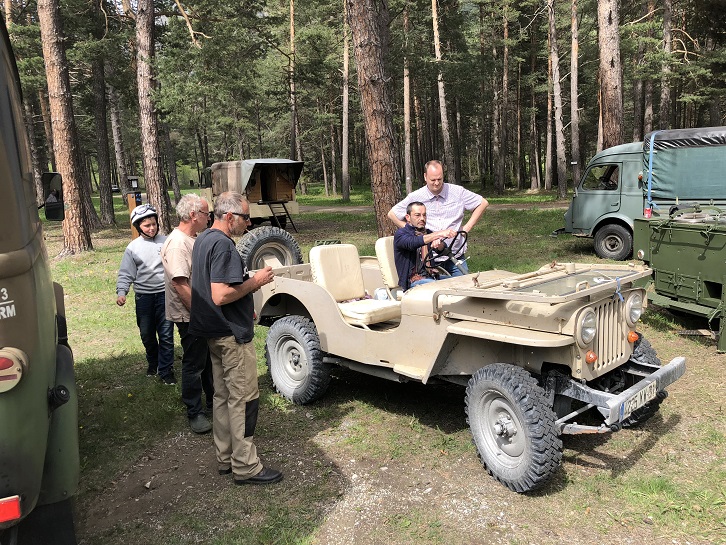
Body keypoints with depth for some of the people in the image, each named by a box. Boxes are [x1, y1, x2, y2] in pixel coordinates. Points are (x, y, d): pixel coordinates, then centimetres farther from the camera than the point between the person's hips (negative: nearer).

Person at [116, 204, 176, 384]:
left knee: (166, 334, -2)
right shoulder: (133, 247, 1)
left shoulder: (166, 242, 0)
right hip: (143, 296, 2)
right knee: (147, 335, 15)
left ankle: (166, 370, 10)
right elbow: (126, 274, 2)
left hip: (165, 293, -2)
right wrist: (121, 292, -12)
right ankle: (152, 362, 39)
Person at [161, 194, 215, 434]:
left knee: (209, 359, 21)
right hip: (189, 316, -10)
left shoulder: (194, 239, 11)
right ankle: (195, 413, 15)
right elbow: (180, 284, -27)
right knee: (193, 365, 2)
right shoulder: (177, 243, -21)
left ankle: (213, 399, 37)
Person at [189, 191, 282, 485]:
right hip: (232, 334, -10)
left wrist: (246, 307, 19)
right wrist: (255, 281, -16)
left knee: (223, 396, 17)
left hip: (214, 332, 10)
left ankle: (225, 458, 28)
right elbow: (221, 295, -28)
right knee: (244, 398, -2)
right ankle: (245, 466, 7)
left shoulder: (203, 239, 12)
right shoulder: (223, 244, -21)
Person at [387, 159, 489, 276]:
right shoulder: (415, 197, 1)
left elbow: (483, 203, 11)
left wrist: (467, 227, 4)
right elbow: (392, 214, 10)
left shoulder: (458, 192, 1)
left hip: (455, 256, 1)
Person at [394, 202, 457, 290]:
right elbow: (412, 243, -25)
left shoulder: (428, 232, 18)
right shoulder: (401, 234, -1)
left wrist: (439, 243, -27)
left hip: (431, 277, 6)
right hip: (414, 281, -6)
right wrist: (439, 234, -37)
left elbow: (442, 249, -1)